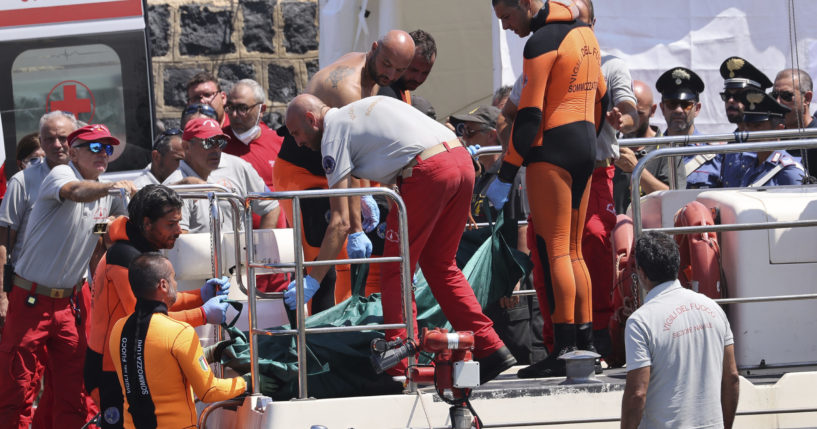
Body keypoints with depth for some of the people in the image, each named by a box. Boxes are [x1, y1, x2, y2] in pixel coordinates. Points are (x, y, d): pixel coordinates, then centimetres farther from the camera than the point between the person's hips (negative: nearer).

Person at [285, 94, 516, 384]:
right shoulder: (363, 108, 30)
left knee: (396, 273, 2)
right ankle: (490, 351, 17)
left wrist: (313, 280, 1)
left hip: (428, 172, -8)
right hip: (462, 162, 8)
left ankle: (401, 371, -4)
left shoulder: (333, 134, 6)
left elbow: (340, 223, 0)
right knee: (439, 265, 20)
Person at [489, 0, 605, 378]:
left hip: (552, 149, -9)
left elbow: (530, 115, -16)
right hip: (585, 148, 9)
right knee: (572, 250, 12)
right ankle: (586, 342, 10)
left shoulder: (542, 42, -12)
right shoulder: (583, 33, 14)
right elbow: (600, 96, 20)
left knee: (554, 250, -8)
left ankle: (564, 350, -13)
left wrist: (506, 175, -14)